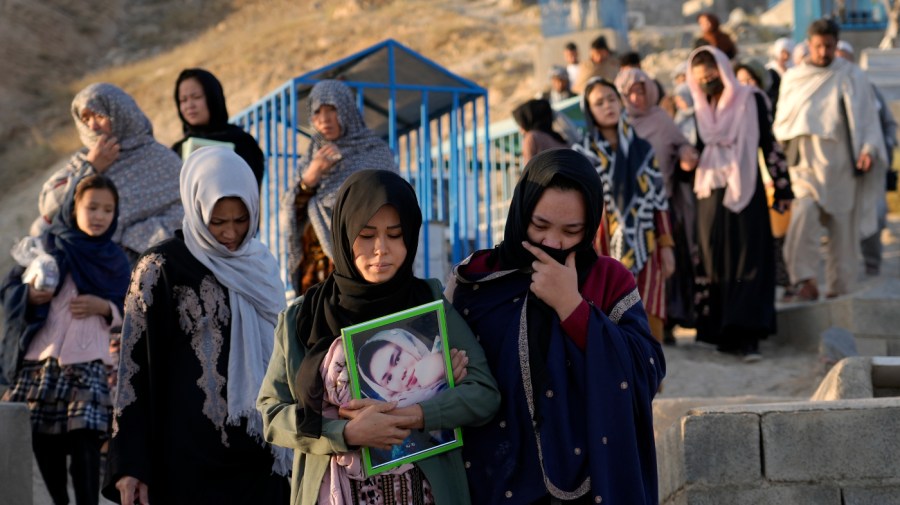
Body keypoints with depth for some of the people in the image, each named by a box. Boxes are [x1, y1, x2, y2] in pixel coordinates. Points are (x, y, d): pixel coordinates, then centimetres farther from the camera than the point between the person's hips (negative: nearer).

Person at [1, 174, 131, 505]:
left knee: (85, 441, -13)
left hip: (88, 364, -1)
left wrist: (105, 307, -8)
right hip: (40, 358, 1)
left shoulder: (115, 260, 10)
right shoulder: (48, 244, 6)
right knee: (43, 441, 2)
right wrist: (31, 295, -17)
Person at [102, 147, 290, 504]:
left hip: (261, 455, 5)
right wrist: (129, 463, -12)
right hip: (190, 457, -5)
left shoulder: (260, 265, 9)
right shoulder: (162, 268, -7)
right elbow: (134, 367, -8)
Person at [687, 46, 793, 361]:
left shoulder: (750, 101, 0)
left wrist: (782, 188, -5)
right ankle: (725, 333, 8)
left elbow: (769, 144, -2)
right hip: (711, 197, 4)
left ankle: (748, 337, -12)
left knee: (749, 263, -7)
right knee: (716, 266, 3)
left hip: (746, 194, -4)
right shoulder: (700, 112, 12)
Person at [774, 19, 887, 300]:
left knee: (843, 229, 1)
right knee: (803, 213, -25)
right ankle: (805, 281, -24)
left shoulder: (852, 77, 5)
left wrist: (868, 149, -13)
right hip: (806, 165, 0)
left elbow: (867, 117, 3)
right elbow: (781, 122, 16)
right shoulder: (793, 79, 10)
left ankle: (839, 291, 11)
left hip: (841, 167, 0)